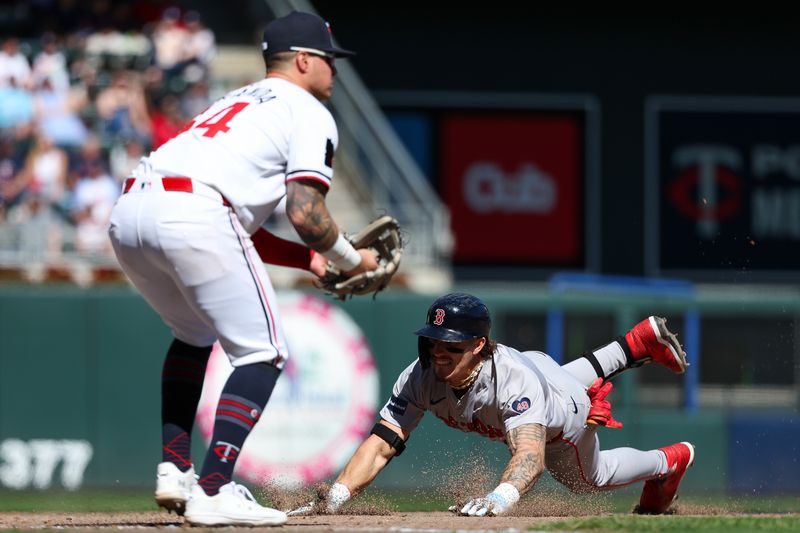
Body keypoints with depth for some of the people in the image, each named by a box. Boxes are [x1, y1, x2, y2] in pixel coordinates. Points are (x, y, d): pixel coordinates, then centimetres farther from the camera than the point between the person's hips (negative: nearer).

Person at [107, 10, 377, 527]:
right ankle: (214, 492, -10)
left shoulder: (238, 102, 36)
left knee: (195, 333, 31)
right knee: (263, 353, 1)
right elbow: (306, 212, -3)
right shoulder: (309, 114, 11)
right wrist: (352, 260, 14)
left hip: (129, 213, 8)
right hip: (192, 214, -8)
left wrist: (310, 258, 29)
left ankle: (173, 469, 20)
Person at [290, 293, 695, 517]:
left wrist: (498, 499, -86)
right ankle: (642, 342, 62)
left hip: (566, 420, -5)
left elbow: (530, 453, -66)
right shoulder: (422, 377, -39)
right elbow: (381, 444, -43)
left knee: (588, 478, 25)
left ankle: (670, 461, 54)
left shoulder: (513, 378, -52)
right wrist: (334, 498, -60)